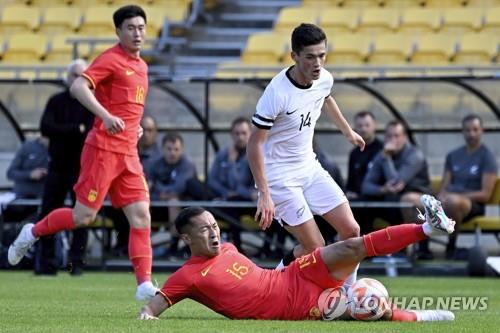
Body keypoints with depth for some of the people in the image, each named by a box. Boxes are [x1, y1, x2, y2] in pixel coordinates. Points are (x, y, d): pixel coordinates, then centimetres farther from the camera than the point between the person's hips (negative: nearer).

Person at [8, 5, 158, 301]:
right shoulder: (111, 60, -9)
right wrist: (106, 116, -34)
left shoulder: (141, 66, 17)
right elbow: (78, 87, -23)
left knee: (141, 215, -4)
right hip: (103, 149, -7)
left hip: (128, 154, 7)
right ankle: (32, 233, 21)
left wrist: (135, 127, 14)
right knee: (84, 216, -4)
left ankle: (145, 285, -7)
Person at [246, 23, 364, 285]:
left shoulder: (324, 79, -5)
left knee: (351, 230, 0)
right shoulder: (277, 93, -27)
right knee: (315, 250, -11)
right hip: (279, 177, -7)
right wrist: (265, 195, -29)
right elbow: (255, 144, -24)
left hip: (309, 167, 7)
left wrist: (348, 131, 37)